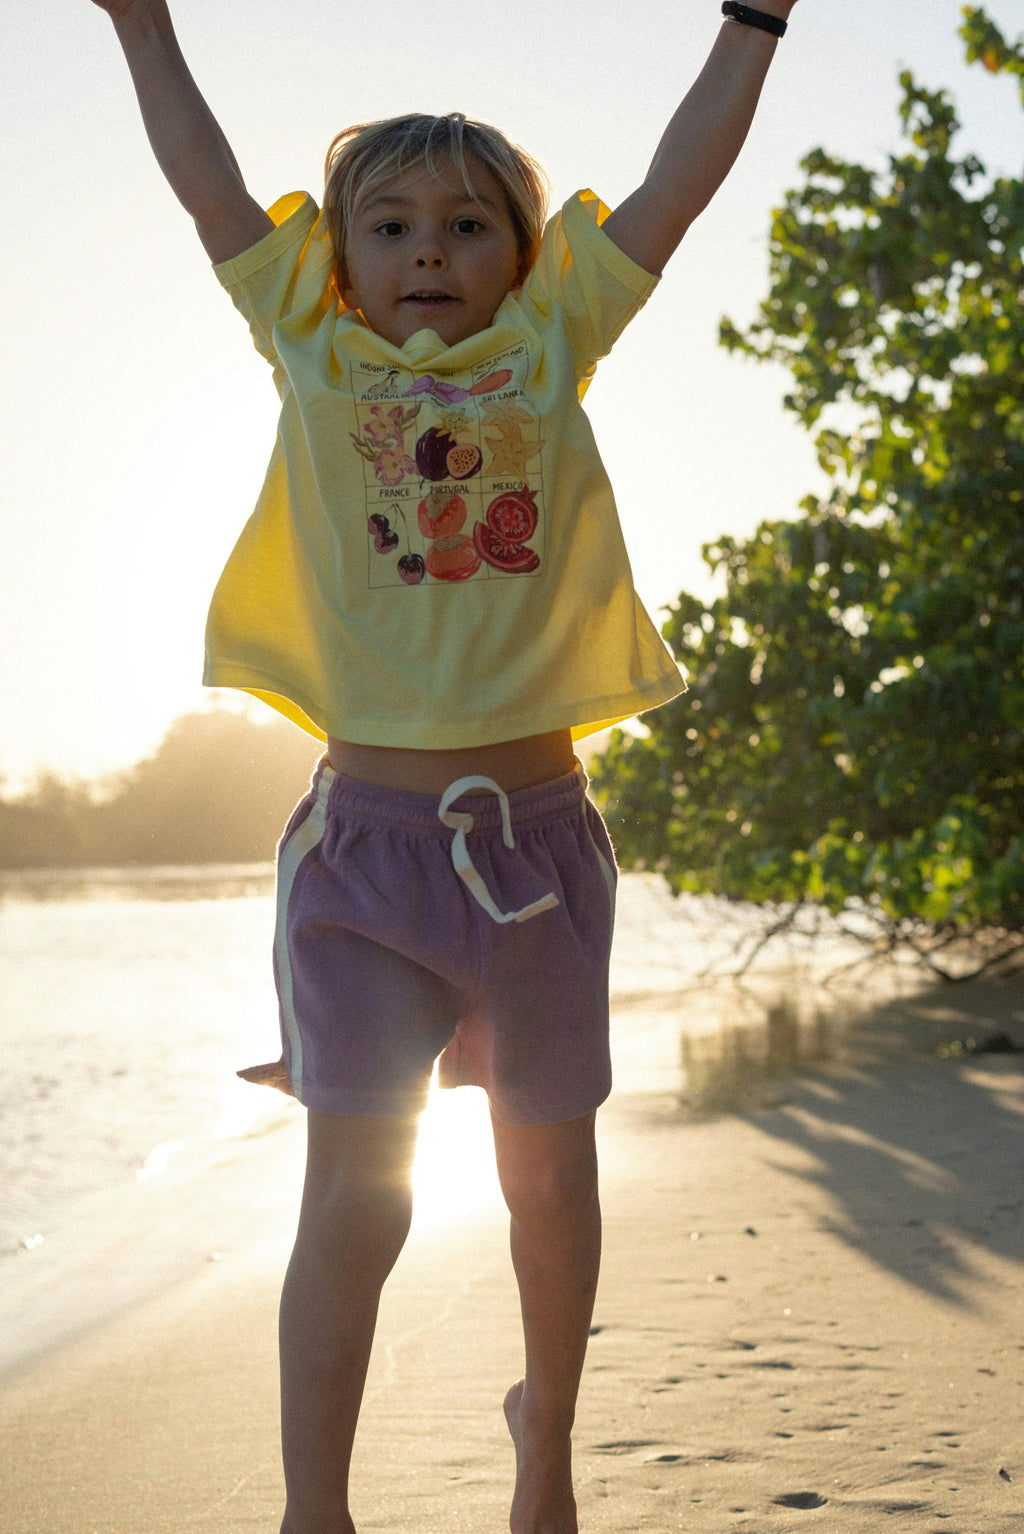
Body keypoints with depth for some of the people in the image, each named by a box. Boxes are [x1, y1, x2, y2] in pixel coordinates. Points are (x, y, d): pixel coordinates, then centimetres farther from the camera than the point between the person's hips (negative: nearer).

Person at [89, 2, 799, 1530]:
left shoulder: (550, 342, 9)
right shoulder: (314, 350, 7)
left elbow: (680, 182, 12)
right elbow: (210, 184, 16)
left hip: (537, 828, 2)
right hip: (369, 831, -1)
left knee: (549, 1173, 13)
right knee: (356, 1196, -4)